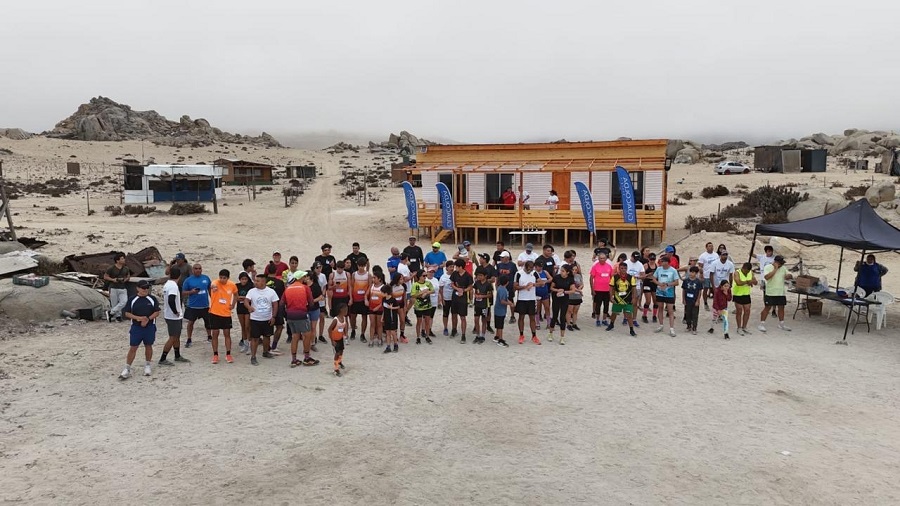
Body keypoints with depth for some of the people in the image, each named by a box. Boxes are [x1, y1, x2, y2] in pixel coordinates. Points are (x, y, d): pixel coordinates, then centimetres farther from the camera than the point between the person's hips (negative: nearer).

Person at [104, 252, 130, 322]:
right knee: (114, 304, 2)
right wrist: (113, 280, -15)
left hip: (123, 289, 3)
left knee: (124, 302, -14)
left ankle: (110, 313, 0)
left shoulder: (126, 268, 6)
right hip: (113, 288, -3)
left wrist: (126, 279, -2)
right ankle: (118, 316, 18)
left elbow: (128, 276, 20)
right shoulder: (111, 268, -7)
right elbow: (105, 277, 0)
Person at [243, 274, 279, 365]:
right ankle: (253, 357, 4)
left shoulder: (271, 291, -3)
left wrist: (273, 316, -3)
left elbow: (275, 305, 1)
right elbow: (246, 301, -16)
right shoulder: (252, 291, -5)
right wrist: (249, 307, -38)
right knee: (254, 338, -3)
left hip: (267, 319, 2)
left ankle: (265, 352, 37)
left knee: (266, 336, 16)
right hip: (255, 319, -2)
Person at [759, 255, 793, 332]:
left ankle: (781, 324, 25)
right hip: (770, 293, -6)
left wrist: (788, 276, -8)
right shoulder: (768, 267, -8)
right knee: (767, 308, -3)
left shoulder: (783, 268, 10)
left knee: (781, 307, 12)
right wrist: (775, 269, -22)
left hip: (781, 292, 6)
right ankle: (762, 324, 3)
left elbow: (789, 275, 16)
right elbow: (767, 277, -23)